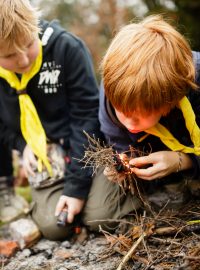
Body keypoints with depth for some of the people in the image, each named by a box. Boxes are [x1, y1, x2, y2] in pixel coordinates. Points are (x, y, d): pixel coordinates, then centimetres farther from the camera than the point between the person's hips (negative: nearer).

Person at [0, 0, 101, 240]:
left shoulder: (66, 47, -22)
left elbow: (87, 115, -19)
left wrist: (77, 185, -20)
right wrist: (21, 144, -11)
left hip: (84, 149, -2)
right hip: (42, 158, 2)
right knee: (54, 226, -11)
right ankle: (39, 192, 19)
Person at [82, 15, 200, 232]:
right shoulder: (114, 92, -29)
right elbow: (127, 154, -12)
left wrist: (182, 162, -41)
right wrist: (122, 168, -34)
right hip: (146, 161, 2)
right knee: (98, 218, -10)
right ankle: (173, 190, 2)